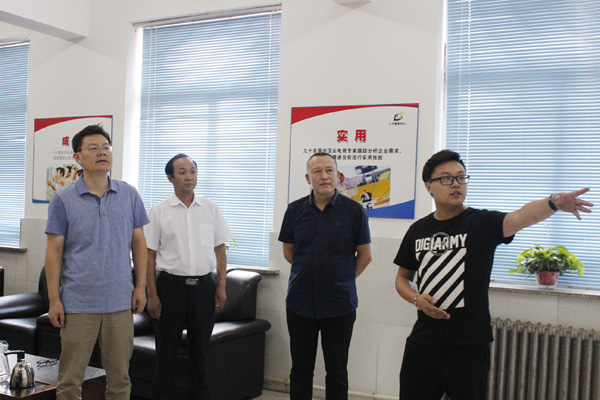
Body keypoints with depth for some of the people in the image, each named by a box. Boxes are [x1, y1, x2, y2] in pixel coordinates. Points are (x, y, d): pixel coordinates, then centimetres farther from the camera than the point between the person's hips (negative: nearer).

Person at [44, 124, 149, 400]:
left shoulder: (129, 196, 5)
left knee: (120, 377, 10)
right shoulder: (63, 199, -1)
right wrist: (54, 299, -5)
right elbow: (54, 251, -1)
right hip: (77, 302, -2)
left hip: (120, 302, 2)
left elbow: (139, 243, 9)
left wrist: (141, 286, 3)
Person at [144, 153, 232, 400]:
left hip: (203, 285, 2)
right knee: (166, 350, 6)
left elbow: (219, 249, 9)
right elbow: (149, 255, -1)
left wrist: (221, 287, 2)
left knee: (200, 349, 11)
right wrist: (152, 295, -7)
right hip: (171, 285, -2)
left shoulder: (210, 209, 6)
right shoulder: (159, 211, 0)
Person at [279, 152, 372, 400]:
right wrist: (310, 274, 10)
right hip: (300, 302, 2)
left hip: (339, 304, -2)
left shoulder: (353, 211, -5)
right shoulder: (295, 210, 1)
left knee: (337, 371, 9)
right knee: (300, 369, 12)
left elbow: (364, 255, 3)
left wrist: (344, 280, 6)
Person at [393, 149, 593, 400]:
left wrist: (553, 203, -47)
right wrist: (416, 299, -5)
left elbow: (520, 218, -27)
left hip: (469, 344, -3)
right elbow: (402, 277, 15)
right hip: (424, 339, 4)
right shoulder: (418, 230, 6)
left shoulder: (482, 223, -6)